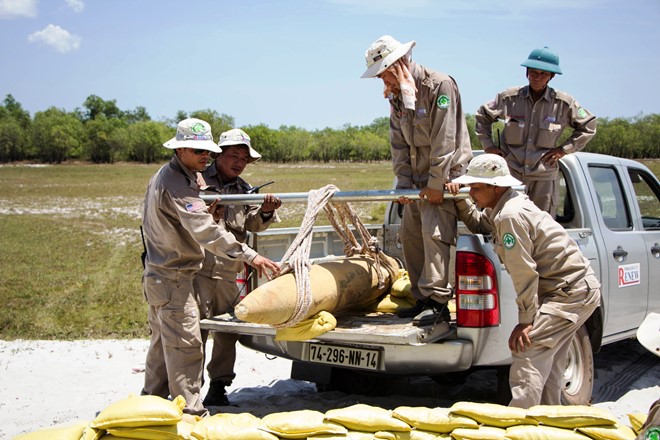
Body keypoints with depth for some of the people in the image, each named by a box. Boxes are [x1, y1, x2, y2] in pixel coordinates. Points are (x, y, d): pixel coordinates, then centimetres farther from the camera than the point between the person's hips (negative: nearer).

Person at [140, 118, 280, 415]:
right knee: (185, 345, -8)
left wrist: (204, 211, 3)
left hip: (159, 274, 11)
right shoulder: (176, 185, -21)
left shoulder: (164, 177, 12)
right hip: (173, 279, -11)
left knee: (163, 343, 18)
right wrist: (249, 256, -36)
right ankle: (190, 411, -5)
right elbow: (206, 231, -31)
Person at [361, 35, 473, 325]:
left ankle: (437, 302, -15)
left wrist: (436, 184, -22)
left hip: (445, 174, -9)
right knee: (410, 234, 8)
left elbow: (444, 141, -21)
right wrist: (403, 181, -1)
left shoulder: (440, 86, -17)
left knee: (434, 232, -17)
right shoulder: (396, 95, 8)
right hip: (418, 178, 9)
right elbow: (399, 144, 8)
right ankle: (423, 299, 15)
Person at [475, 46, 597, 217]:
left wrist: (564, 149, 2)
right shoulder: (509, 98, 1)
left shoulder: (564, 103, -1)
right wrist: (488, 144, 8)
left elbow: (588, 126, 11)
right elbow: (482, 115, 17)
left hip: (544, 178, 0)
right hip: (510, 174, 0)